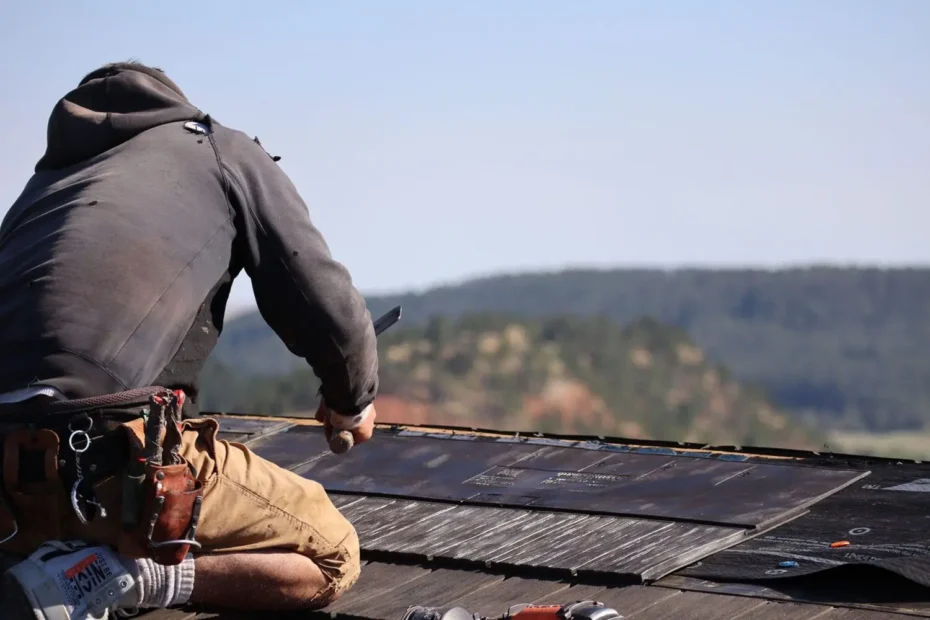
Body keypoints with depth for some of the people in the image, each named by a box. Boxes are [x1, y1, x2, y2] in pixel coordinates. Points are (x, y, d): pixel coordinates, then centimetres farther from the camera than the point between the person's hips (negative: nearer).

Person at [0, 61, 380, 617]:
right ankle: (119, 575, -9)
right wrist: (353, 402, 33)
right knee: (330, 558, 12)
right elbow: (331, 314, 11)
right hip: (113, 462, -6)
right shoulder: (223, 153, 18)